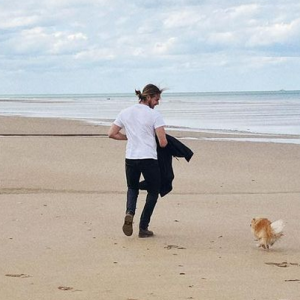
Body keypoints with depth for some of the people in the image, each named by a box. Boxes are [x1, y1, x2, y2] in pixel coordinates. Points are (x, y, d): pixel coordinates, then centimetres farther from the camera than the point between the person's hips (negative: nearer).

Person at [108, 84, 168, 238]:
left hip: (130, 159, 4)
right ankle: (143, 228, 10)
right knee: (153, 192, 14)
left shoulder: (125, 113, 6)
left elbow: (111, 133, 8)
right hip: (149, 159, -4)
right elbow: (163, 143, -13)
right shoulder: (154, 115, -9)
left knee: (132, 188, 26)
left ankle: (129, 212, -4)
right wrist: (163, 140, 11)